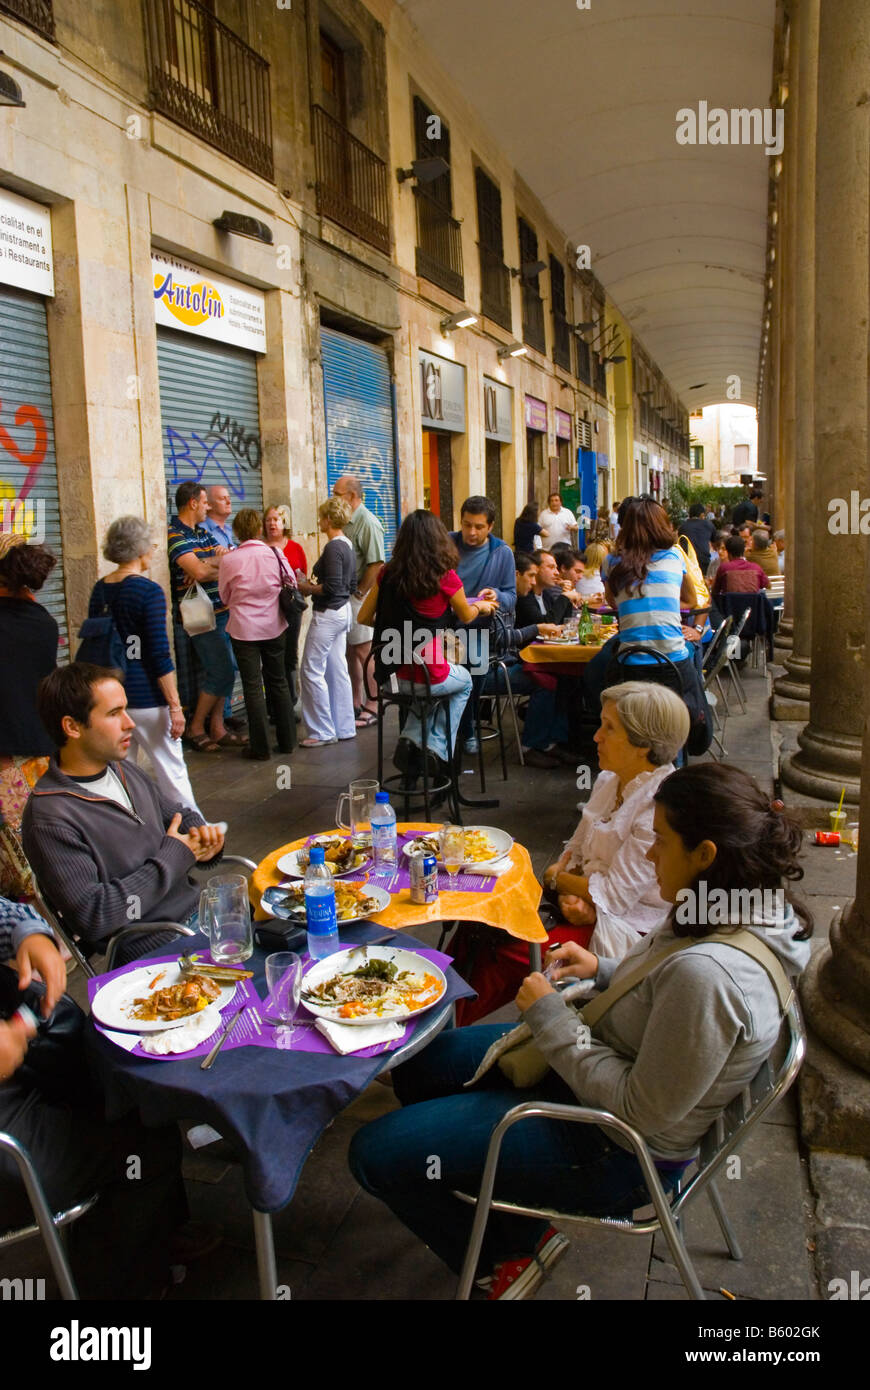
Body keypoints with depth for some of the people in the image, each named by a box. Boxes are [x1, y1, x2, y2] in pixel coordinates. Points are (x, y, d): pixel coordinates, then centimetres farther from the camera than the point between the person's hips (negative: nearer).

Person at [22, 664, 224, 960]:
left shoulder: (124, 770, 8)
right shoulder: (50, 817, -17)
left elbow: (180, 815, 25)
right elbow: (92, 917, -22)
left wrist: (202, 836, -1)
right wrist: (174, 856, -14)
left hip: (197, 912, 8)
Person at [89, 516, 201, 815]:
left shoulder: (100, 589, 6)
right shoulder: (149, 591, -13)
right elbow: (160, 655, -16)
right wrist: (175, 705, -12)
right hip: (145, 696, -6)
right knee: (171, 769, 5)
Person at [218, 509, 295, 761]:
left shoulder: (230, 560, -10)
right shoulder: (275, 554, -7)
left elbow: (224, 597, 2)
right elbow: (292, 584, 5)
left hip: (244, 629, -2)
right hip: (274, 627, 2)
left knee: (253, 687, 4)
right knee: (278, 683, 15)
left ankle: (260, 748, 7)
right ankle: (287, 741, 21)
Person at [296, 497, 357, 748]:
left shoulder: (333, 547, -17)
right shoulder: (347, 545, 11)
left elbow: (332, 587, -23)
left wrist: (308, 588, -8)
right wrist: (315, 585, 14)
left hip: (328, 614, -10)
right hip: (342, 611, 10)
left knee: (312, 671, -3)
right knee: (337, 671, 13)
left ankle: (323, 732, 2)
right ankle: (344, 727, 19)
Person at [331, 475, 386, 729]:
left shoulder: (367, 523, -14)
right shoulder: (344, 522, 13)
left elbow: (376, 563, -20)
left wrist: (359, 594, -16)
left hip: (361, 598, -9)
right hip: (343, 597, 9)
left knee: (365, 652, -3)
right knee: (351, 652, 14)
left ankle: (372, 707, 6)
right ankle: (356, 703, 24)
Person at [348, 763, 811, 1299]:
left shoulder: (706, 973, -36)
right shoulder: (744, 908, -6)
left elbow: (643, 1111, -28)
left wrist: (550, 1019, -20)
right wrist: (602, 971, -2)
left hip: (615, 1149, -10)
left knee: (375, 1153, -7)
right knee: (417, 1065, 19)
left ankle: (512, 1255, 17)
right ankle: (523, 1232, 25)